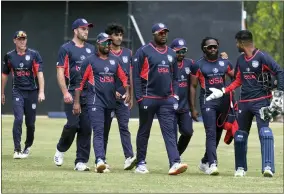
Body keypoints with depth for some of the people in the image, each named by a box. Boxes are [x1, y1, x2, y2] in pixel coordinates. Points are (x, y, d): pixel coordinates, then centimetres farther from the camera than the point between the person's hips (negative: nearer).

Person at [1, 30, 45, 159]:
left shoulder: (34, 55, 0)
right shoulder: (9, 56, 6)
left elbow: (40, 74, -7)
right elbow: (5, 75, 16)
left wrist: (41, 92, -16)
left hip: (32, 92, 0)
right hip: (17, 92, 0)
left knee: (30, 123, 5)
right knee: (18, 119, -15)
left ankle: (28, 146, 27)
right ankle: (17, 150, -15)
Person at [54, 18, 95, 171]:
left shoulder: (91, 49, 16)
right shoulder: (66, 48, 0)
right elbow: (60, 72, -5)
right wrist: (65, 92, -15)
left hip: (89, 94, 5)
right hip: (72, 94, -5)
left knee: (86, 128, 0)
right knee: (73, 124, -14)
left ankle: (81, 162, 3)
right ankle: (60, 150, 14)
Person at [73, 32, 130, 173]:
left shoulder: (114, 61, 14)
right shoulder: (90, 61, -1)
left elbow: (124, 78, 13)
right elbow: (80, 82, -3)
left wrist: (127, 92, -6)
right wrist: (76, 102, -9)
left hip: (110, 102, 6)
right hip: (95, 102, -6)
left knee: (105, 132, 11)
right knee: (98, 132, -17)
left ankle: (101, 160, 19)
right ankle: (100, 160, -29)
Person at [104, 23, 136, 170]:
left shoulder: (127, 53, 13)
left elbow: (130, 76, 15)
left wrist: (131, 96, 11)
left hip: (123, 98, 3)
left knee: (124, 127, -5)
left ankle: (129, 158, -15)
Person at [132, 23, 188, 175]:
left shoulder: (171, 54, 14)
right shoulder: (144, 52, -2)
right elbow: (136, 75, -6)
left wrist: (175, 96, 7)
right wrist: (140, 97, -11)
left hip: (167, 100, 4)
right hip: (148, 98, -4)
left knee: (169, 131, -7)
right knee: (144, 131, 7)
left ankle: (175, 163, -17)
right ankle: (140, 163, 15)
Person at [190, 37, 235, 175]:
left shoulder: (225, 63, 12)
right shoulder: (198, 65, 1)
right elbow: (193, 86, 2)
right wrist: (193, 108, -2)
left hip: (223, 100, 5)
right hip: (207, 100, -5)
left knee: (218, 133, 11)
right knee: (211, 133, -15)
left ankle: (205, 161, 27)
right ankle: (212, 164, -21)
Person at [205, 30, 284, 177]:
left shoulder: (262, 57, -10)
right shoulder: (240, 60, 13)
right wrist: (222, 91, 13)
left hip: (261, 100, -7)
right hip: (244, 102, 7)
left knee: (265, 132, -19)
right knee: (240, 135, 10)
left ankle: (268, 167, -24)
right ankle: (240, 168, 23)